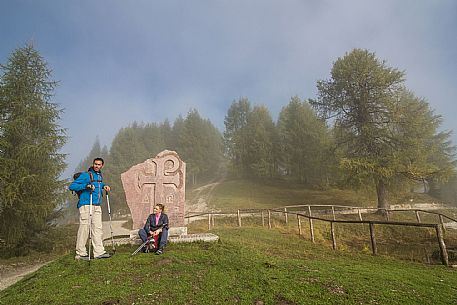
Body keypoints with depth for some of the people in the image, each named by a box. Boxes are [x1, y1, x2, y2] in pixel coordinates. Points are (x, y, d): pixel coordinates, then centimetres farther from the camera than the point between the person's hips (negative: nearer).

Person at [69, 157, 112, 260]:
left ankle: (99, 252, 11)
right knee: (84, 228, -3)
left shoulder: (100, 175, 17)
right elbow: (72, 186, -9)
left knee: (98, 228, 7)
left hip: (97, 206, 8)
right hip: (86, 205, -7)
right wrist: (86, 186, -19)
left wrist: (104, 186, 17)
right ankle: (80, 253, 8)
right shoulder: (85, 175, -6)